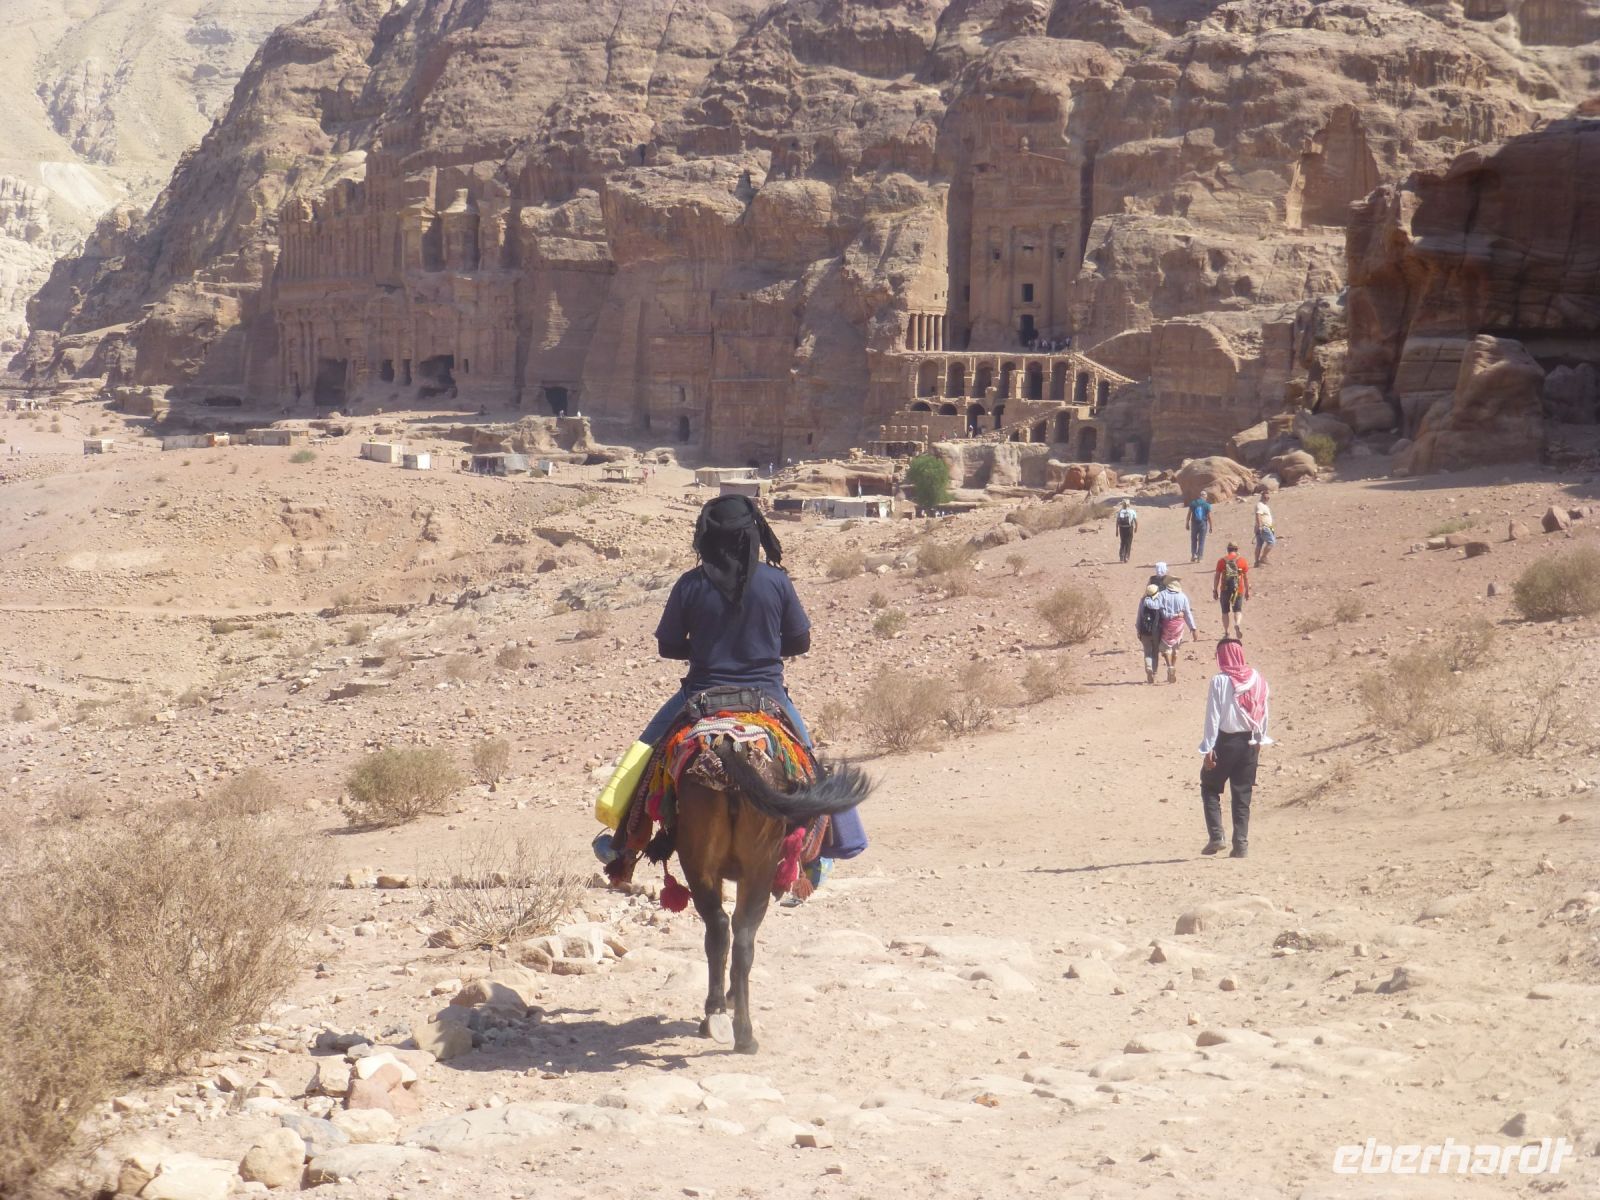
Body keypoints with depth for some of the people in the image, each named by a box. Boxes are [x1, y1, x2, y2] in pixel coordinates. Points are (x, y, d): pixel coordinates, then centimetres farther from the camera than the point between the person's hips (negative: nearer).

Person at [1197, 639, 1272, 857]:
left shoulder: (1219, 681, -12)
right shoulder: (1257, 679, 1)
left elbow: (1213, 716, -12)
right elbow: (1263, 713, 8)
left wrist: (1208, 748, -9)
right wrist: (1260, 740, 20)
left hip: (1225, 741, -4)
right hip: (1249, 742, 4)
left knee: (1210, 788, 12)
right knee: (1242, 794, 10)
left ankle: (1216, 837, 0)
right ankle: (1241, 843, 7)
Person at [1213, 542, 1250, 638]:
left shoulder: (1222, 561, 1)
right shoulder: (1242, 561, 2)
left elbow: (1217, 577, 1)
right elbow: (1246, 578, 3)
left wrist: (1215, 590, 7)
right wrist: (1247, 591, 11)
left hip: (1225, 590, 0)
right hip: (1238, 590, 0)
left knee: (1225, 612, 12)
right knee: (1237, 610, 5)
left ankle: (1226, 633, 12)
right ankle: (1237, 624, -24)